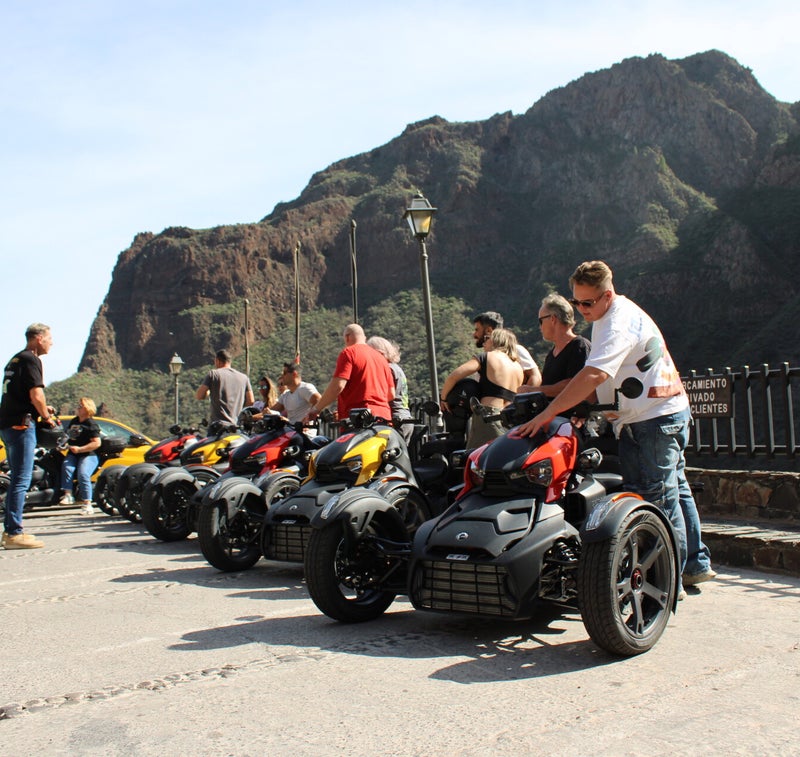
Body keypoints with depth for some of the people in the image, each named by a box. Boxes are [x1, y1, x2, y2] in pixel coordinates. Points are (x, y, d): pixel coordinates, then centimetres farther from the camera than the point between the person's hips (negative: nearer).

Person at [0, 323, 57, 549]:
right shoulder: (31, 360, -10)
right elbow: (36, 395, -17)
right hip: (21, 424, -10)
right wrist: (46, 416, -2)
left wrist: (42, 408, 20)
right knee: (21, 480, -9)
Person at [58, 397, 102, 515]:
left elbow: (96, 443, -13)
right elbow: (68, 435, 34)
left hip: (88, 455, -6)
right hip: (72, 454, 6)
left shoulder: (91, 424, -4)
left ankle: (87, 504, -28)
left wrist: (79, 449, -18)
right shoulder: (74, 421, 20)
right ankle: (68, 495, -32)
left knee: (83, 474, -28)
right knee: (66, 467, -27)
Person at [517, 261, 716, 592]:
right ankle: (696, 564, 27)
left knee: (661, 498, -7)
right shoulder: (609, 316, 13)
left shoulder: (620, 322, -20)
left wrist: (547, 413, -33)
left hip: (656, 418, -11)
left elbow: (593, 375, -32)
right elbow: (598, 377, 21)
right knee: (675, 489, 16)